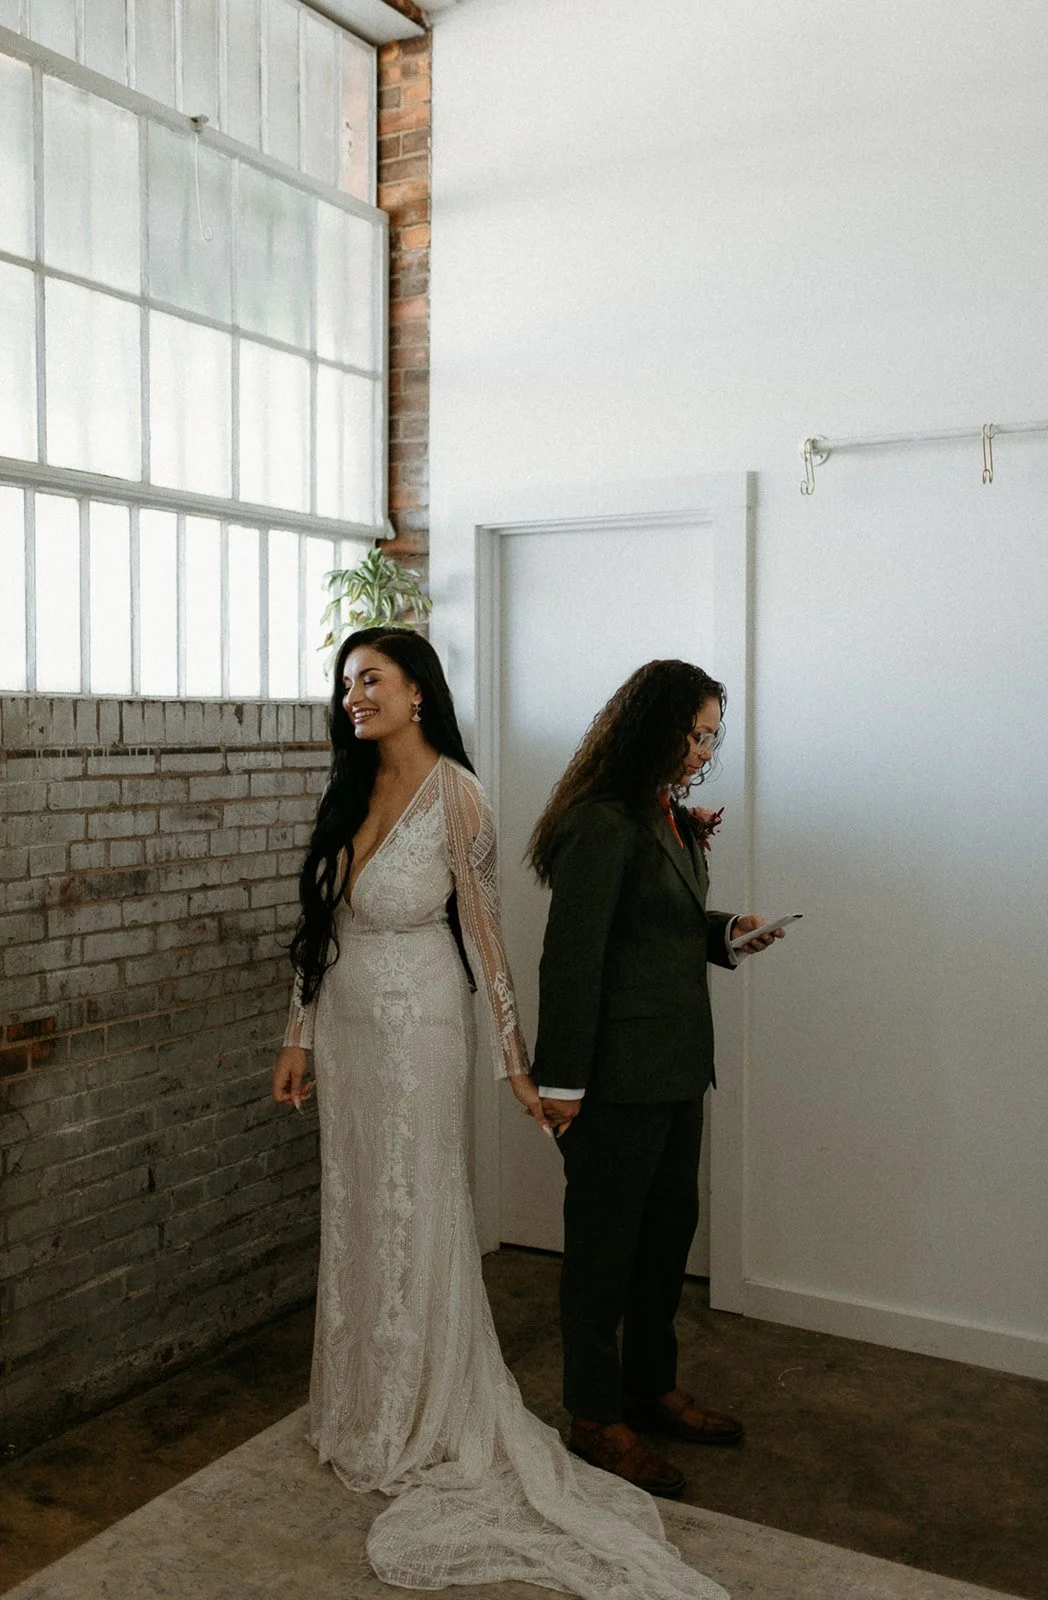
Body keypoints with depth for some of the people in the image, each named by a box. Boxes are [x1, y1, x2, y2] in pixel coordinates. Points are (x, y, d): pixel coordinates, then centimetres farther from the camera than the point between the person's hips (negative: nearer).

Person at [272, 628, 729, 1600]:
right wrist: (299, 1036, 12)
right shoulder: (350, 790, 5)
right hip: (344, 1028, 7)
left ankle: (424, 1435, 22)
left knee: (414, 1218, 3)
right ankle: (361, 1413, 33)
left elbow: (483, 933, -13)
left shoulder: (454, 796, -15)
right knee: (353, 1216, 15)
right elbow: (320, 924, 10)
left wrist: (515, 1062, -11)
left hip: (415, 1030, -6)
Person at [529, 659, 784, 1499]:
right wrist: (562, 1079, -19)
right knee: (605, 1239, 6)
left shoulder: (668, 817, 11)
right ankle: (597, 1417, 22)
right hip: (619, 1074, -10)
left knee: (670, 1225, 20)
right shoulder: (603, 823, -19)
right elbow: (572, 955, -20)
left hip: (676, 1066, 10)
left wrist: (726, 930, 4)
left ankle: (652, 1388, 37)